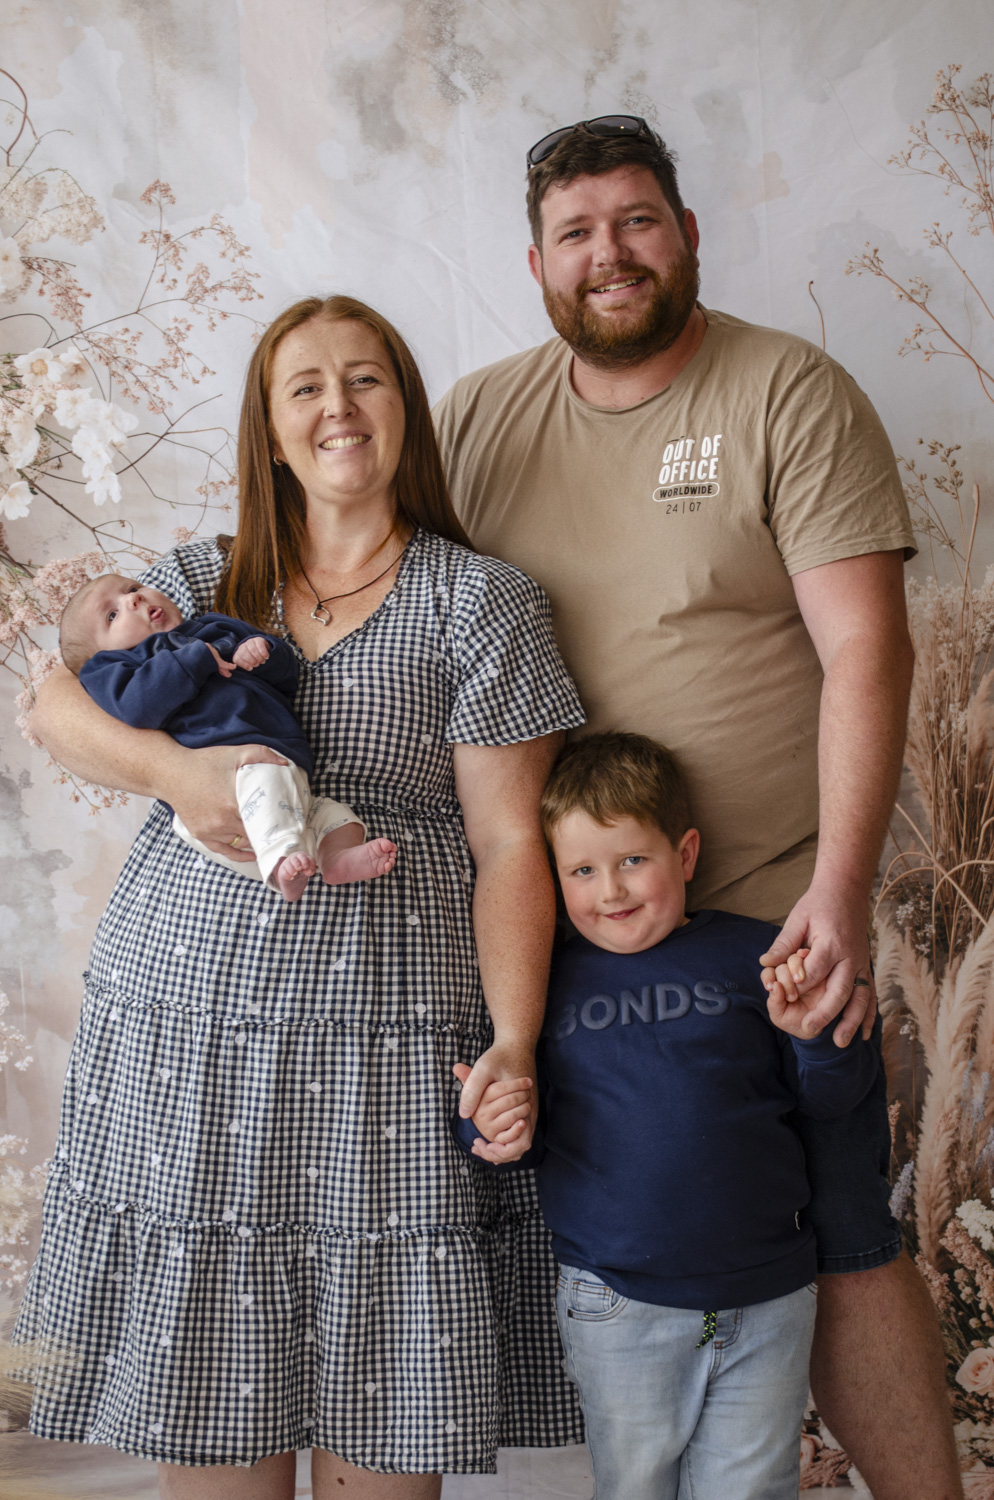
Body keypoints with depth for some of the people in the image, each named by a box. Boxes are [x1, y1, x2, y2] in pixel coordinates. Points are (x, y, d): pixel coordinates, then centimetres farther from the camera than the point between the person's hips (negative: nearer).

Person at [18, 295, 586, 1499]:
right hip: (182, 1035, 3)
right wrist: (175, 768, -15)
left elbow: (509, 845, -3)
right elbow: (56, 706, 4)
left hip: (388, 1048, -2)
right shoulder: (201, 582, 14)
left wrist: (513, 1041, -14)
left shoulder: (481, 602, 2)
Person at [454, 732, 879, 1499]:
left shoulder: (748, 954, -2)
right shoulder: (545, 982, 0)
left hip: (767, 1298, 0)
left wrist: (814, 1033, -15)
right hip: (618, 1309, 0)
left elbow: (833, 1098, 4)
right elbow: (507, 1129, 11)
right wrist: (488, 1129, -12)